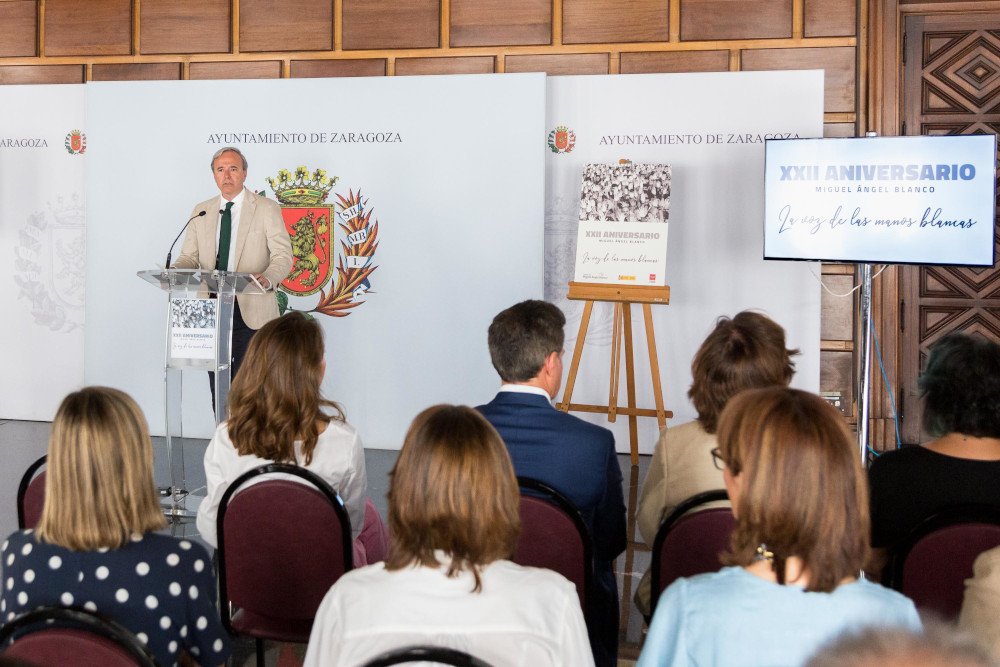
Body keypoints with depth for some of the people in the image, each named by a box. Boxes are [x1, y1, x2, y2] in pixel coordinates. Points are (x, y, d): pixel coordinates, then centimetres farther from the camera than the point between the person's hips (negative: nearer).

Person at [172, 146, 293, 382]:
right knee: (218, 385, 6)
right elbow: (190, 256, 13)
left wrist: (268, 278, -27)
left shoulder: (267, 209, 1)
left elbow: (283, 255, -6)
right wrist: (175, 272, -10)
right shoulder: (201, 211, 14)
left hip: (251, 311, -4)